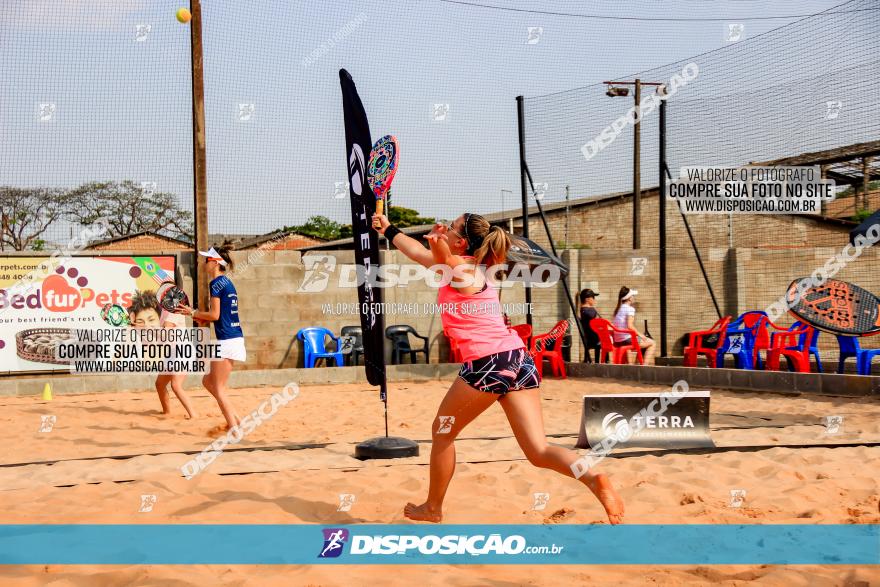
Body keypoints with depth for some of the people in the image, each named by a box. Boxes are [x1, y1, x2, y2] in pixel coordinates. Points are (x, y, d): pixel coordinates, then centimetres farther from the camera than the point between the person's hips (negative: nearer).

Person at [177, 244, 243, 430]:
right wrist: (203, 319, 15)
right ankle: (235, 419, 16)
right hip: (235, 337, 9)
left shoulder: (217, 283, -11)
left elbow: (215, 314, -14)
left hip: (227, 340, -9)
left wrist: (193, 312, -2)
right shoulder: (228, 283, 16)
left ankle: (234, 428, -1)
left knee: (218, 388, -1)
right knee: (208, 381, 18)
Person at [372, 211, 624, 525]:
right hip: (518, 358, 8)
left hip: (488, 362, -8)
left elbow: (439, 253, -26)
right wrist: (388, 229, 48)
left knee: (443, 431, 16)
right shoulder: (473, 268, 25)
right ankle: (594, 478, -25)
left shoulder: (458, 267, 1)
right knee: (538, 451, 0)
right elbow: (418, 251, 39)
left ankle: (432, 508, 29)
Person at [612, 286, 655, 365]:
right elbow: (630, 326, -21)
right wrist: (640, 334, -8)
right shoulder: (630, 309, -11)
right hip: (627, 339, -9)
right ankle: (645, 364, -3)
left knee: (646, 340, 28)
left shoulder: (618, 309, 15)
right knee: (651, 343, 4)